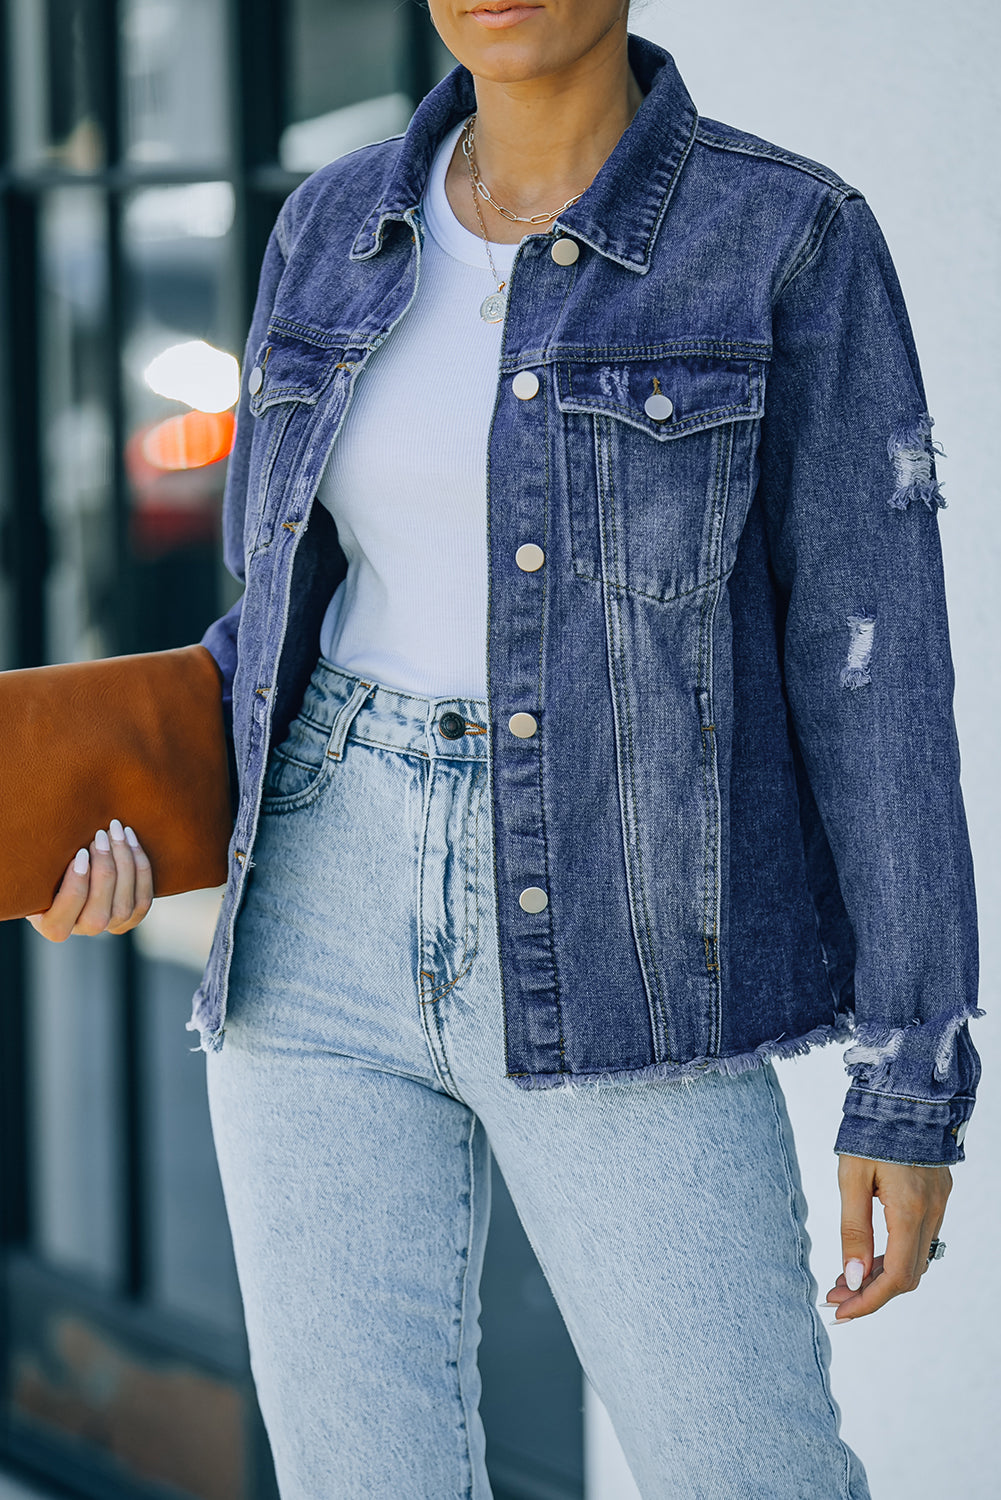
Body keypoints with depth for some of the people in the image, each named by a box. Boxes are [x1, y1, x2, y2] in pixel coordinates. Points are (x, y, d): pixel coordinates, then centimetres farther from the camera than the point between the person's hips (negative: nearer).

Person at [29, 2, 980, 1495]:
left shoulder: (793, 241, -7)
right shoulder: (340, 228, 7)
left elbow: (878, 665, -7)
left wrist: (916, 1081, -9)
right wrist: (136, 829, -5)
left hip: (611, 960, -3)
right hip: (331, 931, 4)